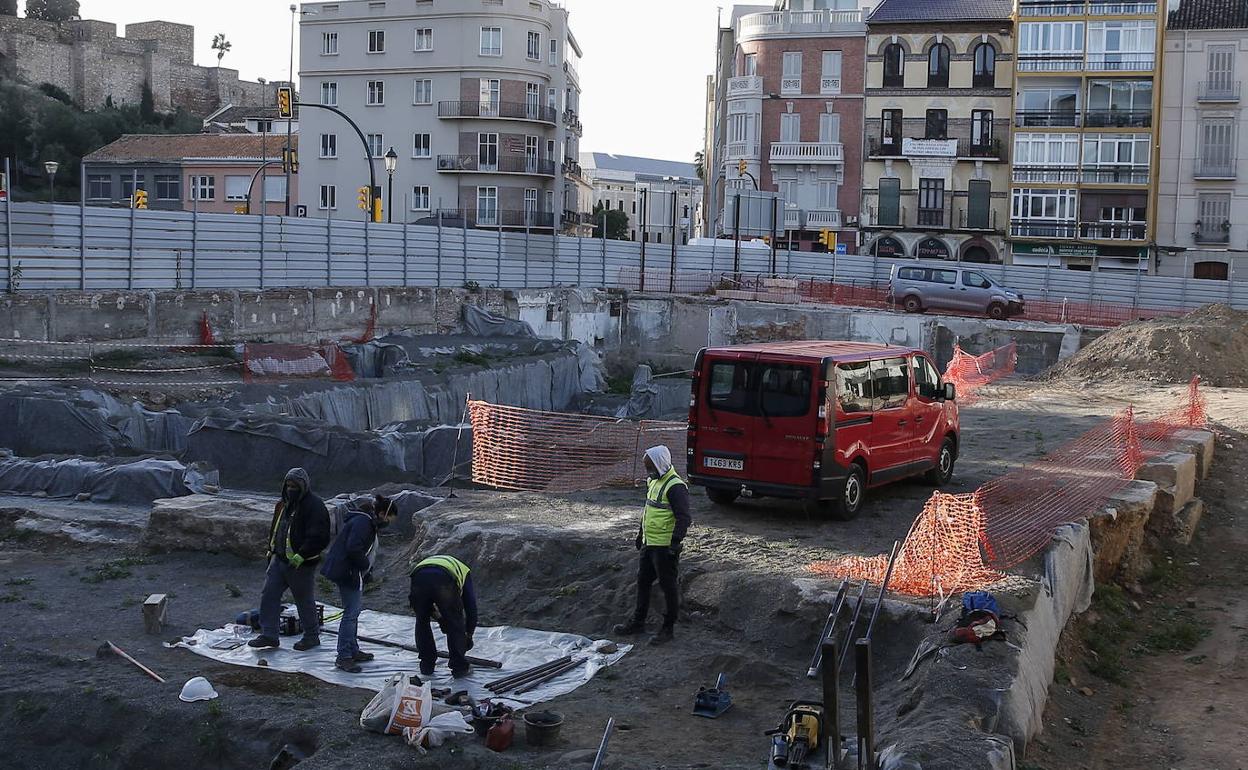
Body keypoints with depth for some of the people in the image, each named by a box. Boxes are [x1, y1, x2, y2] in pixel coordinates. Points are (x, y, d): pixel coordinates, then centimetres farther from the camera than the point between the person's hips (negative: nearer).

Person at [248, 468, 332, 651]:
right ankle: (268, 635, 9)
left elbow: (319, 537, -24)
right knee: (268, 594, 2)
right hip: (279, 559, 8)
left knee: (305, 600, 5)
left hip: (301, 565, -8)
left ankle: (312, 636, 21)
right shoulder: (283, 505, 11)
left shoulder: (314, 507, -17)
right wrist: (271, 549, 19)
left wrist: (302, 555, -28)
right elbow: (275, 529, 25)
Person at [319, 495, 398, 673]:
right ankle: (343, 657, -6)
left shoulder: (367, 520, 14)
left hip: (351, 572, 11)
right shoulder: (363, 522, -20)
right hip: (348, 572, -11)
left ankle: (352, 651, 29)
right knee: (351, 613, -9)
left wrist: (366, 568, 10)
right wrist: (365, 565, -14)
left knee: (354, 610, 19)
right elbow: (353, 548, -29)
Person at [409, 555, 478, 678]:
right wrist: (469, 635, 46)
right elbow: (471, 605, 36)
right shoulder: (463, 570, 39)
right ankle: (459, 667, 24)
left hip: (418, 579, 3)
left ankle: (427, 666, 33)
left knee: (422, 623, 27)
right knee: (456, 625, 18)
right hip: (444, 581, -3)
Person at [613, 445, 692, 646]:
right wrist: (640, 534, 26)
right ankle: (638, 622, 30)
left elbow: (684, 518, -23)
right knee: (643, 582, 18)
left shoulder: (675, 486, -19)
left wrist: (675, 543, -25)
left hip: (664, 547, -10)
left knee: (668, 586, 1)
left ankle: (668, 628, 10)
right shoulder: (653, 482, 12)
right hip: (649, 544, 10)